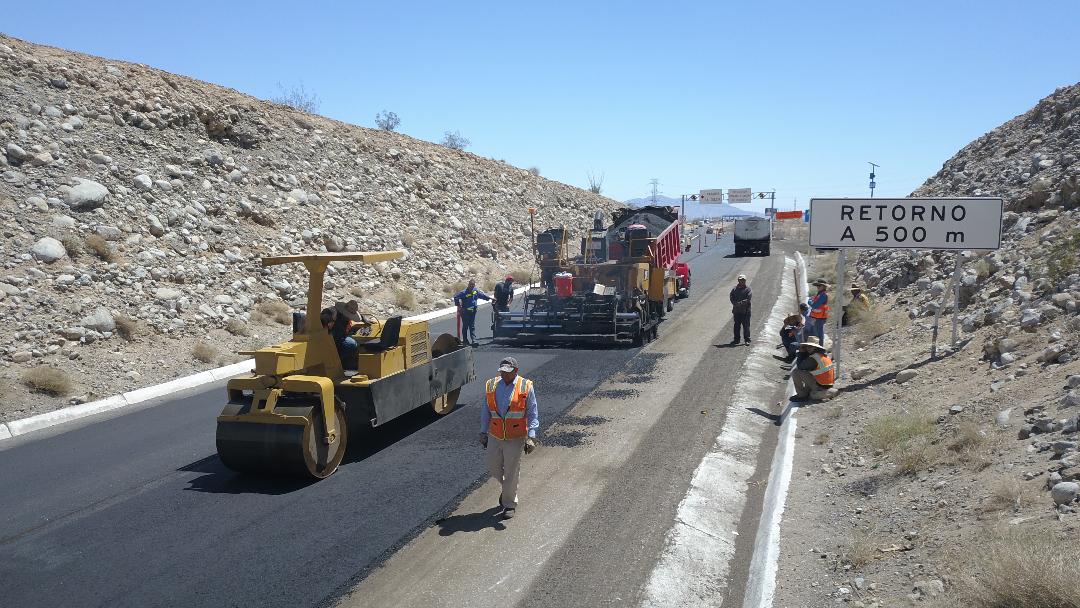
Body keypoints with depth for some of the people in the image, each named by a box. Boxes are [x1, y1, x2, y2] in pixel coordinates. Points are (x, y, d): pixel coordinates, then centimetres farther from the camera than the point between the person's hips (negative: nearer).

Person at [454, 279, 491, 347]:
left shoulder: (476, 291, 5)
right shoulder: (464, 292, -14)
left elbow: (482, 295, 22)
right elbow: (456, 298, -14)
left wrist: (489, 297, 27)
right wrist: (459, 306, -12)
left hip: (473, 312, 4)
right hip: (465, 312, -4)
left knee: (472, 326, 1)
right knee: (465, 326, 4)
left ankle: (474, 340, -4)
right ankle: (465, 340, 16)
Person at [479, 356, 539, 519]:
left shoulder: (526, 387, -9)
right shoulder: (492, 386, 1)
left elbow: (533, 414, -7)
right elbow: (486, 411, 11)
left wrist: (531, 437, -14)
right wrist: (483, 432, 11)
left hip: (515, 439, -4)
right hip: (495, 437, 4)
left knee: (511, 472, 4)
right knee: (494, 469, 13)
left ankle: (510, 504, 21)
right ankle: (508, 488, 42)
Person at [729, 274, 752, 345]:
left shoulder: (748, 289, 0)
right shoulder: (734, 289, 11)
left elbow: (748, 299, -10)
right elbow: (732, 298, 4)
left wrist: (740, 303, -19)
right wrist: (736, 304, -13)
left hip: (745, 311, -4)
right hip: (736, 310, 4)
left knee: (746, 325, -3)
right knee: (736, 325, 9)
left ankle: (747, 340, 2)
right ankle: (736, 339, 17)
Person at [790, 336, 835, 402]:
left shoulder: (813, 358, -19)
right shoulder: (824, 355, 11)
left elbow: (800, 366, -8)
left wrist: (801, 353, 1)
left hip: (820, 386, -9)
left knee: (795, 372, -11)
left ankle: (802, 395, -1)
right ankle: (806, 392, 22)